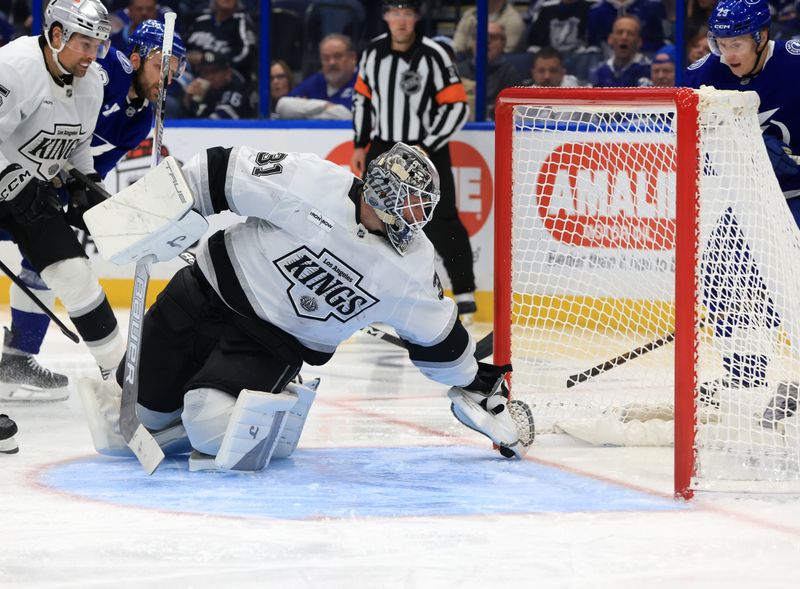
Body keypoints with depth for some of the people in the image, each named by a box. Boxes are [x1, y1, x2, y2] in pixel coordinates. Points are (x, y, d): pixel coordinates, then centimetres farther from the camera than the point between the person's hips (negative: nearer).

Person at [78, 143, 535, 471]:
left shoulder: (413, 266, -7)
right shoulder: (313, 184, -21)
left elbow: (437, 336, 7)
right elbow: (227, 172, -15)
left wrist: (475, 387, 10)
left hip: (279, 345, 1)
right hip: (212, 293, -1)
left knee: (214, 423, -25)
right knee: (144, 398, 6)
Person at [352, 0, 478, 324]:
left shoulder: (433, 55, -15)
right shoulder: (373, 51, 1)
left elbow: (456, 107, -15)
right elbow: (363, 96, 14)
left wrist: (425, 149, -18)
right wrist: (360, 145, 10)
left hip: (426, 150, -5)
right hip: (383, 146, 5)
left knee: (440, 223, -10)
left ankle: (464, 294, -3)